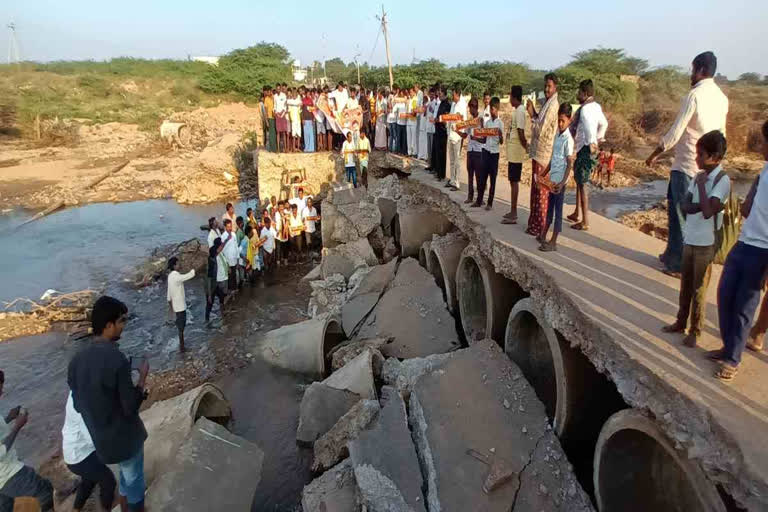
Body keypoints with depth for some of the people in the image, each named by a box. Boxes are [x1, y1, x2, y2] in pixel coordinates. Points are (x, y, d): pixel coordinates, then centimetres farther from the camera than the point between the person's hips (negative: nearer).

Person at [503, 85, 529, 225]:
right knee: (513, 181, 13)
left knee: (514, 181, -6)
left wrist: (526, 147, -11)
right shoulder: (518, 110, 14)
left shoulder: (519, 111, -16)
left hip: (515, 153, -10)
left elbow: (521, 132, -20)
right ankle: (513, 212, 21)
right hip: (513, 152, 10)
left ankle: (513, 215, -2)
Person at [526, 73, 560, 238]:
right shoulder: (548, 104, 15)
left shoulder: (553, 105, -16)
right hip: (539, 152, 10)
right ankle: (535, 223, 25)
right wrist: (534, 113, 5)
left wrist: (532, 115, -13)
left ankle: (538, 227, 4)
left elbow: (541, 130, -21)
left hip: (543, 154, -10)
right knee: (536, 190, 15)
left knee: (540, 191, -4)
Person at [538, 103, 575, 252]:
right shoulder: (557, 135, 11)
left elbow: (570, 163, -15)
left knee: (558, 210, -1)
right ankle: (543, 236, 29)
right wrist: (544, 173, 18)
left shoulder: (568, 139, -13)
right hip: (552, 179, 8)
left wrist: (562, 183, -21)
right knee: (549, 208, 17)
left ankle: (553, 242, 4)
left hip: (560, 180, -8)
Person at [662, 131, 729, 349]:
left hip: (706, 243, -7)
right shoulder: (699, 176, 7)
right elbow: (684, 205, 0)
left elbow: (708, 211, -26)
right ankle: (681, 322, 31)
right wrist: (703, 205, -18)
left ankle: (695, 331, 16)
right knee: (685, 284, 17)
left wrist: (701, 184, -18)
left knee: (699, 289, 4)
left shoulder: (722, 180, -15)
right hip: (689, 239, 7)